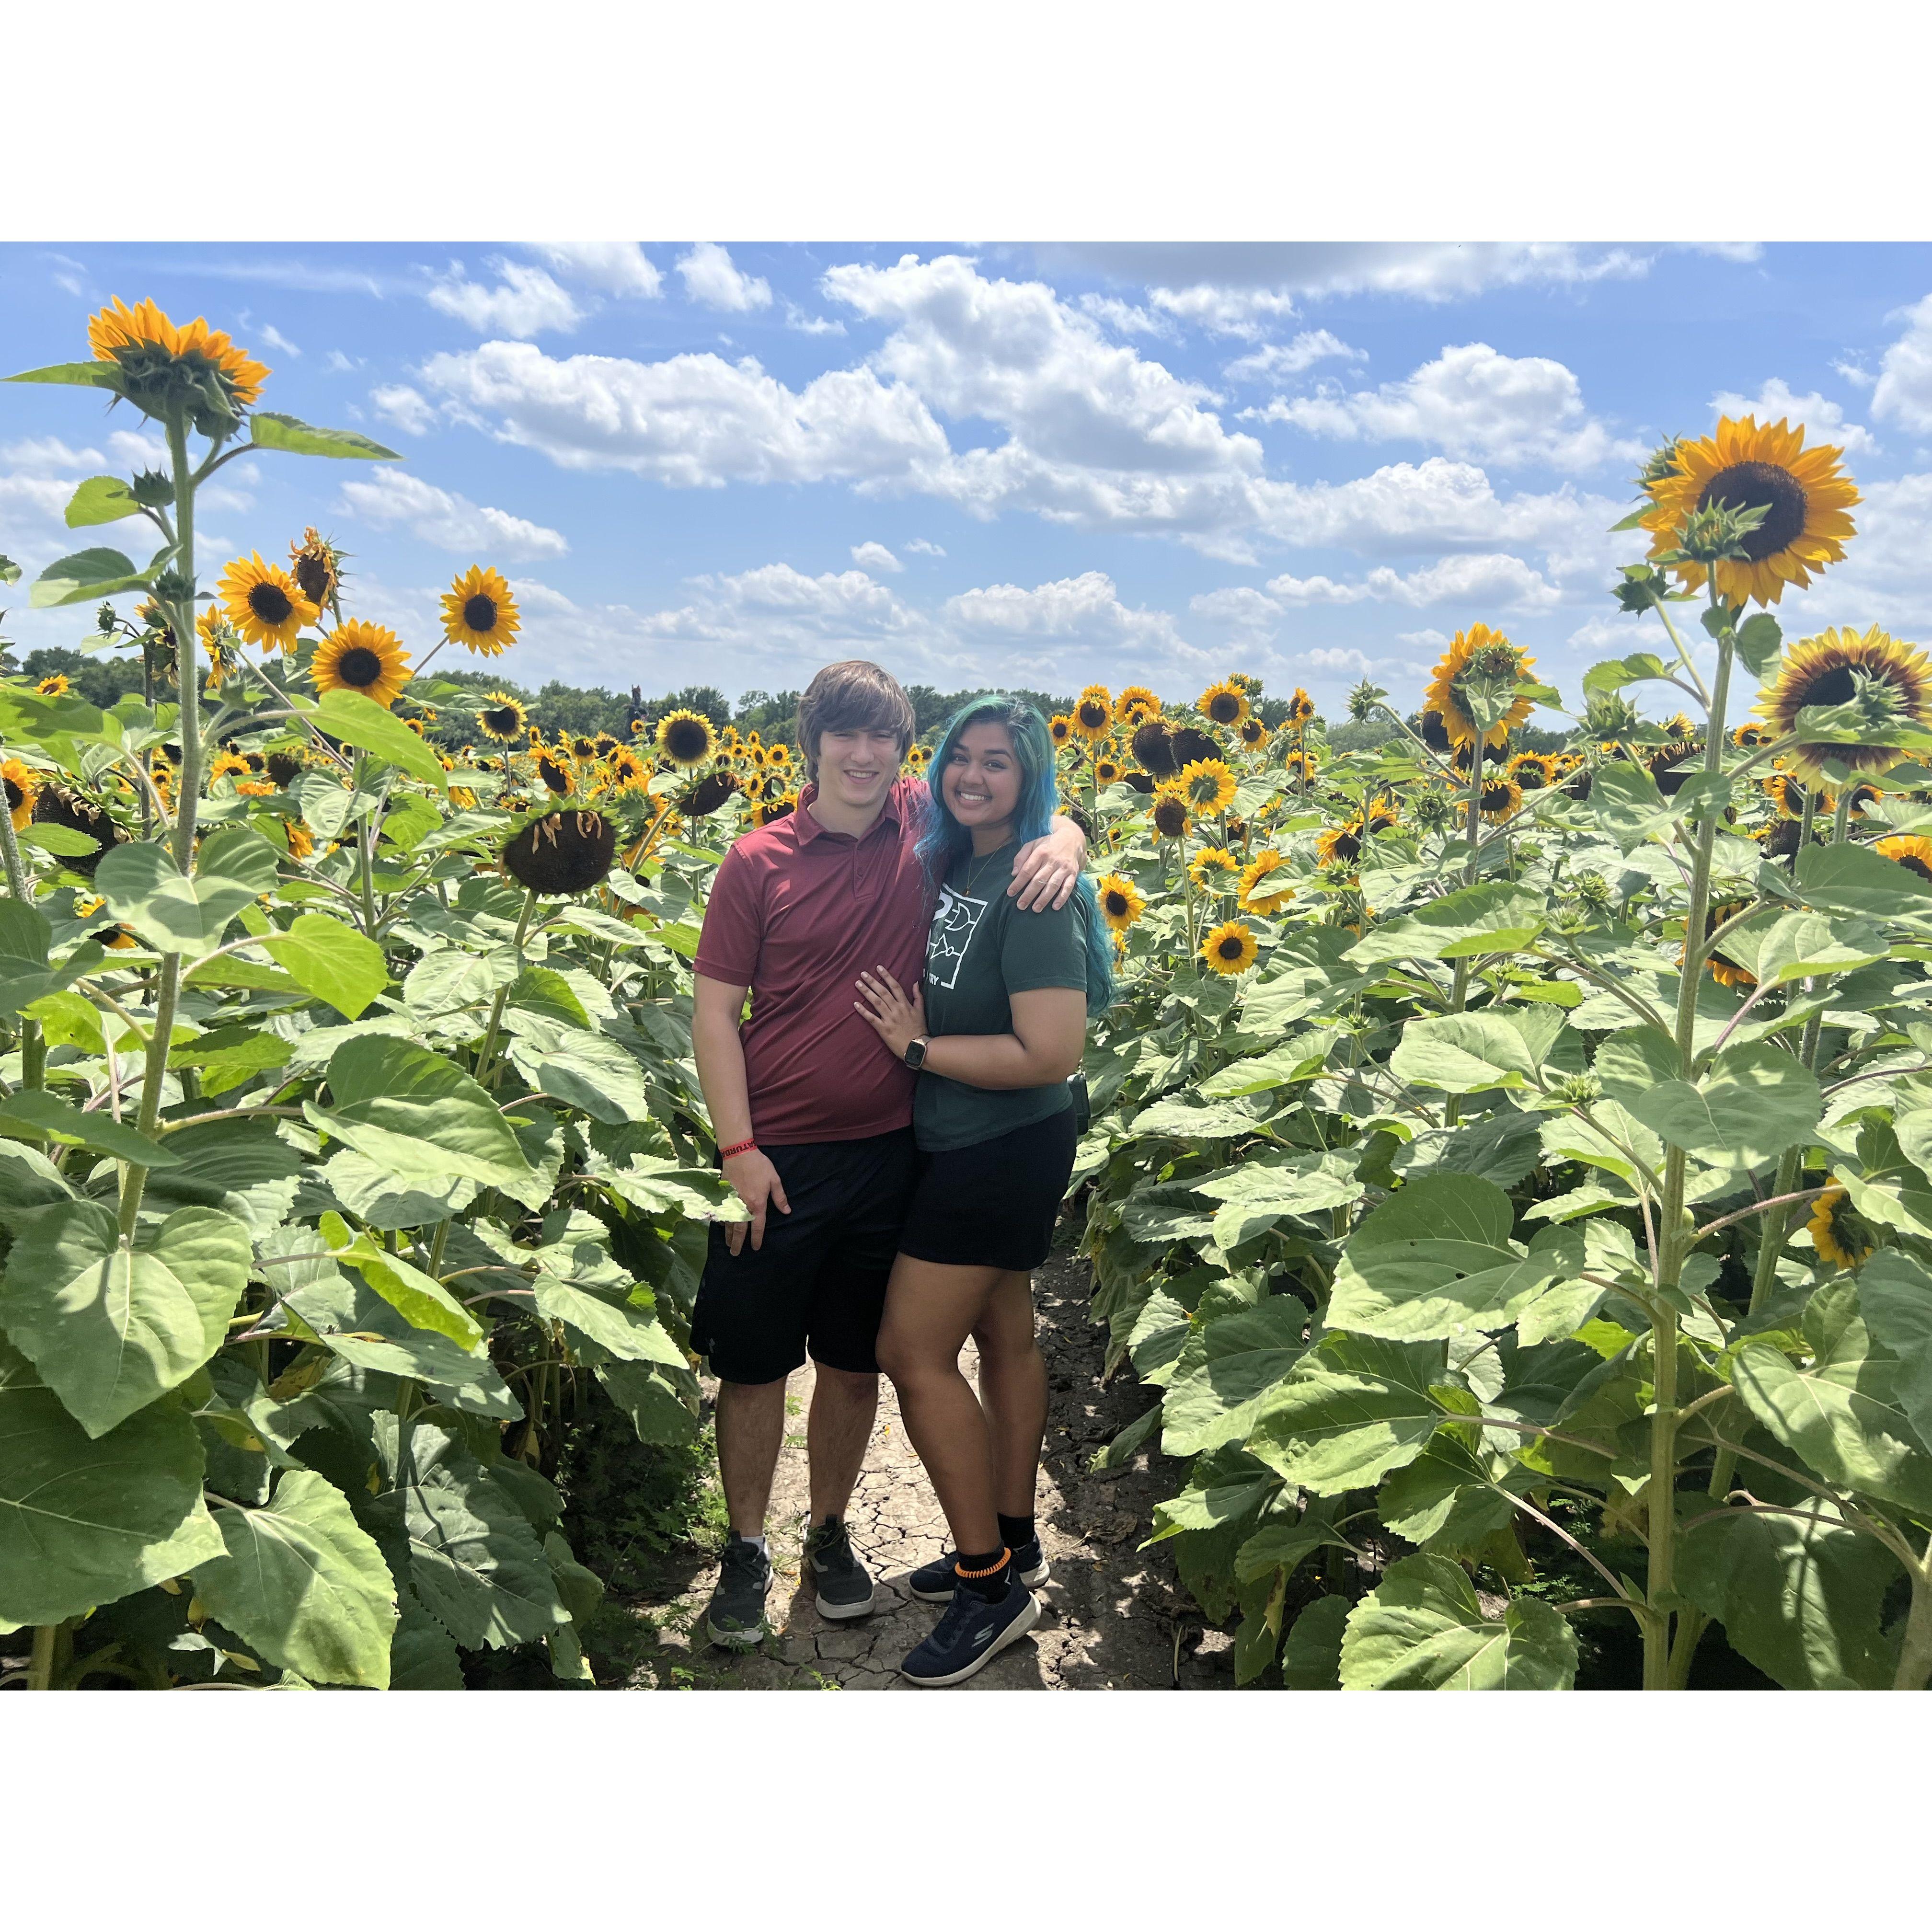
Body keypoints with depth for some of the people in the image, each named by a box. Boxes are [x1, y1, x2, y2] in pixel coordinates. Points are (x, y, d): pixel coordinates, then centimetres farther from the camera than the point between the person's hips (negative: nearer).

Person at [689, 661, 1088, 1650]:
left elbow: (1044, 815, 11)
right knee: (754, 1365, 9)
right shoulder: (759, 860, -6)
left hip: (888, 1153, 2)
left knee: (855, 1362, 16)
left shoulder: (927, 824, 0)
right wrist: (738, 1150, -11)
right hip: (777, 1159, -2)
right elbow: (714, 1010, -5)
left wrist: (1060, 845, -14)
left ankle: (829, 1533, 36)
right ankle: (745, 1550, 30)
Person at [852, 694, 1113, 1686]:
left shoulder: (1033, 892, -21)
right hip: (970, 1148, 9)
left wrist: (917, 1047, -20)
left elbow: (1052, 1054, -27)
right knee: (1003, 1335, 18)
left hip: (1003, 1151, -9)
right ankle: (1014, 1544, 35)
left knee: (912, 1352, -3)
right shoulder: (951, 866, 4)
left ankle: (989, 1585, 11)